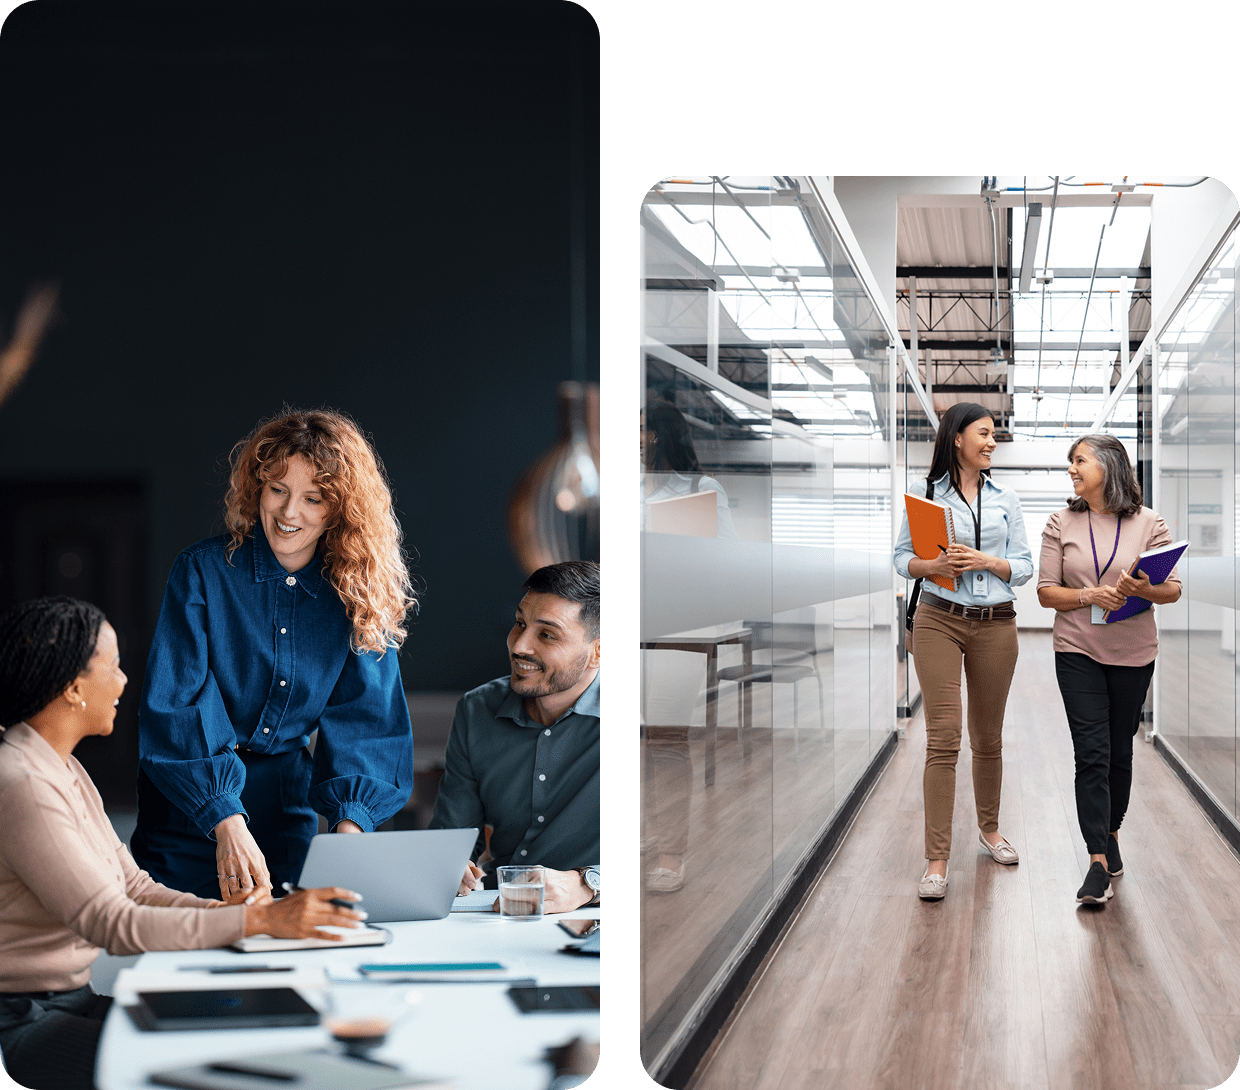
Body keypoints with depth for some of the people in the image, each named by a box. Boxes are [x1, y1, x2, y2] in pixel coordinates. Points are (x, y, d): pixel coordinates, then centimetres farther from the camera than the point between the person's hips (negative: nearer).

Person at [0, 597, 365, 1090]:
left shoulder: (64, 769, 13)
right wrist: (259, 921, -26)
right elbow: (113, 924, -25)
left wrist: (215, 910, -7)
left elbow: (132, 887, 12)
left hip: (78, 995, 10)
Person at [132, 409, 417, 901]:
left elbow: (362, 718, -7)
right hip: (190, 818, -2)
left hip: (290, 810, 3)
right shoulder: (203, 569, -12)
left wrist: (350, 822, -25)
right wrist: (226, 821, -31)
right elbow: (176, 707, -19)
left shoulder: (356, 594, -3)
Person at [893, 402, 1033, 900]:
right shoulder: (925, 495, 2)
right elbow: (902, 558, 4)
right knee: (943, 737, -10)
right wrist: (935, 566, -16)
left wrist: (986, 561, -11)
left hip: (996, 624, 3)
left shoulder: (1005, 499, 9)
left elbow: (1024, 566, 7)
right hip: (939, 620, -3)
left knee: (988, 737, 12)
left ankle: (989, 828, 34)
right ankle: (937, 859, -8)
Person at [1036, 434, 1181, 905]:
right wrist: (1090, 596, -18)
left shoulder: (1148, 523, -1)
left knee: (1120, 751, 12)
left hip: (1133, 653, 1)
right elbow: (1046, 591, 0)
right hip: (1078, 652, 0)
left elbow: (1173, 589, -1)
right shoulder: (1062, 523, 1)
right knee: (1091, 753, -9)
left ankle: (1111, 834, 34)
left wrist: (1143, 590, -22)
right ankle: (1099, 863, -11)